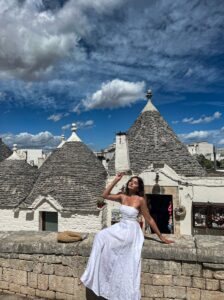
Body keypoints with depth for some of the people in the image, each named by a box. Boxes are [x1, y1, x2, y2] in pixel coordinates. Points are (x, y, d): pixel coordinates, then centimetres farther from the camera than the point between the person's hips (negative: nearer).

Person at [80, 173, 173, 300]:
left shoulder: (140, 200, -13)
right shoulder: (123, 197, 4)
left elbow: (149, 219, -7)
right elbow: (105, 195, 2)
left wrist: (161, 236, -4)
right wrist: (116, 180, -2)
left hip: (132, 230, -6)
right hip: (121, 227, 6)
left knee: (107, 242, -19)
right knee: (100, 236, -13)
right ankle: (95, 274, 1)